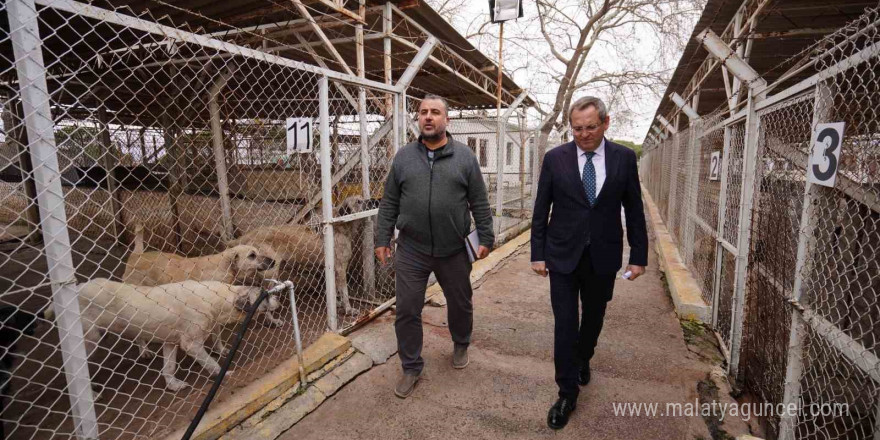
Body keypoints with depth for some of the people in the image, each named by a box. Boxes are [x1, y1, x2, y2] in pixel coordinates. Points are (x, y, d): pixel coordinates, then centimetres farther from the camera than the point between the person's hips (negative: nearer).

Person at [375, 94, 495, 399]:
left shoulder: (465, 156, 0)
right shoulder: (404, 156, 4)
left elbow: (479, 203, 2)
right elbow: (389, 203, 5)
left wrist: (486, 238, -1)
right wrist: (382, 239, 1)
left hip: (454, 250, 0)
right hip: (411, 251, 1)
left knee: (460, 303, 18)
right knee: (407, 310, 5)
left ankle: (461, 344, 47)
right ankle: (411, 366, 25)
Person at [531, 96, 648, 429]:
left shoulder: (624, 158, -1)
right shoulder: (555, 158, -5)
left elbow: (634, 211, 3)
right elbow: (540, 210, -1)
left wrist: (639, 255, 1)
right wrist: (538, 253, -3)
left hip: (603, 258, 2)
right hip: (563, 256, -1)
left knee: (593, 319, 18)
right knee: (565, 324, 1)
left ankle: (582, 360, 48)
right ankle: (567, 394, 17)